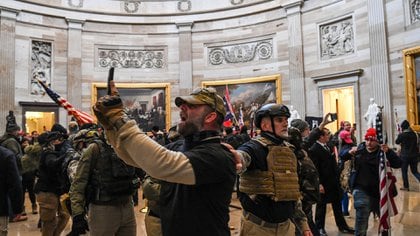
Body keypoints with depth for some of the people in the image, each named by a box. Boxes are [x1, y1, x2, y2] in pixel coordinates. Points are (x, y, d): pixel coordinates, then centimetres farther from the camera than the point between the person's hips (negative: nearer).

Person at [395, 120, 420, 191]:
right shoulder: (414, 134, -1)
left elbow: (397, 142, 2)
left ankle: (406, 186, 15)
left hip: (405, 156, -5)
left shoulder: (401, 135, -15)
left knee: (404, 171, 9)